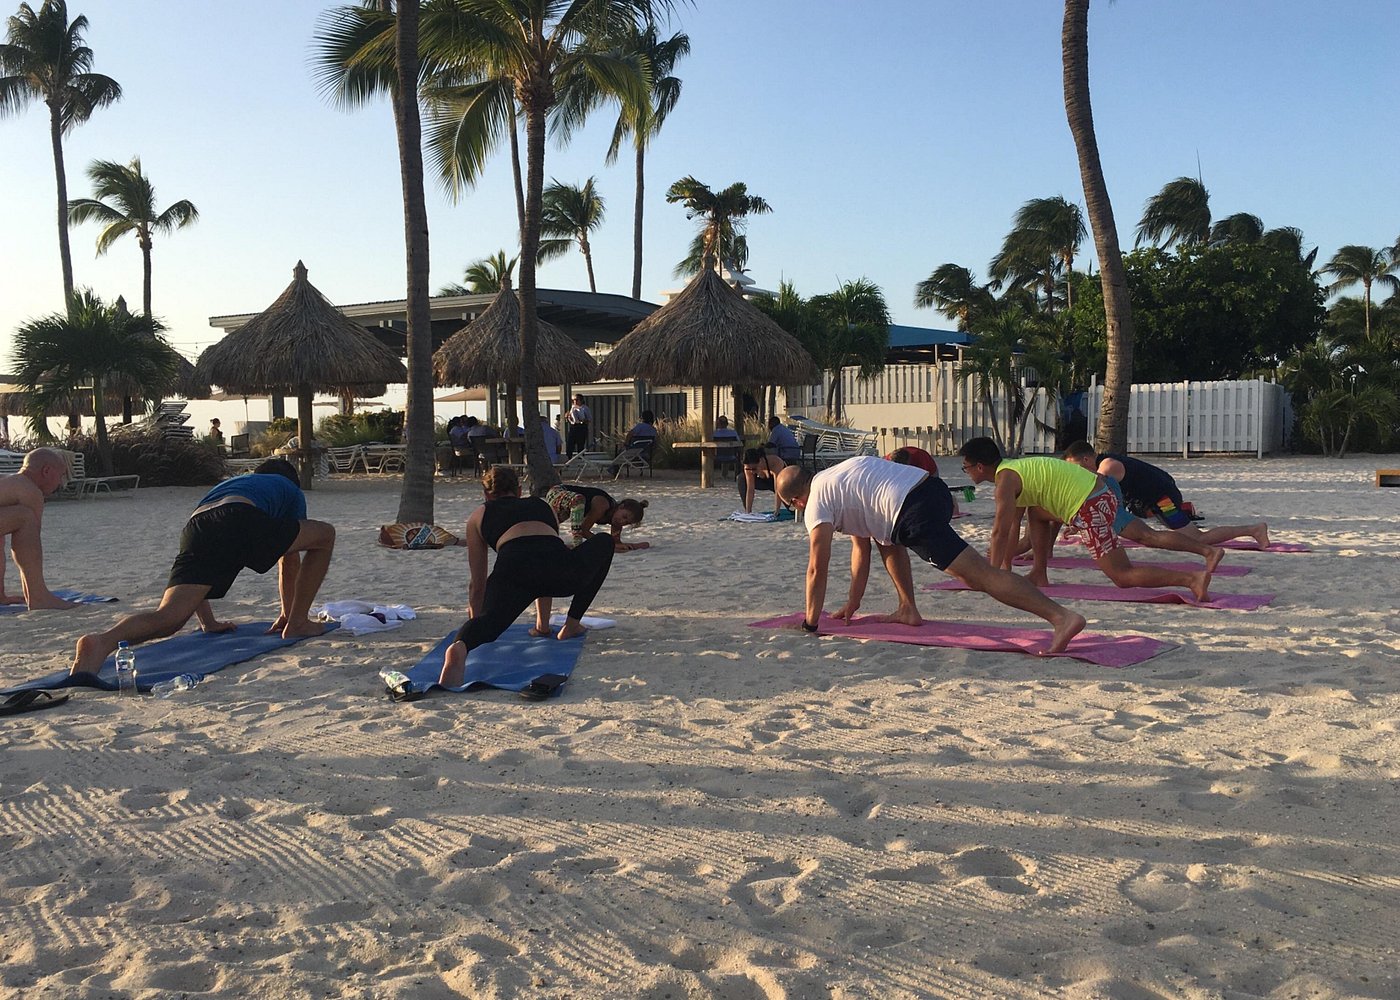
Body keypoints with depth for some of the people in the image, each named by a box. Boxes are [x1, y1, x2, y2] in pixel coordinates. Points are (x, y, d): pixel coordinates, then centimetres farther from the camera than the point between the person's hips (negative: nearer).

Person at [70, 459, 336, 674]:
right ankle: (298, 623, 16)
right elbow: (289, 564, 41)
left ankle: (103, 641, -38)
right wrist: (287, 614, 52)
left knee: (167, 619, -8)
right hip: (241, 521, -4)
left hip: (195, 529, 4)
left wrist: (207, 622, 50)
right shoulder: (291, 490, 38)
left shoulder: (221, 486, 48)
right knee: (325, 534, 16)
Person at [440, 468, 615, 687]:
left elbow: (478, 584, 35)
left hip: (513, 566, -2)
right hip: (560, 566, 2)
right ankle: (572, 625, 29)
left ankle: (460, 647, -45)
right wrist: (542, 623, 59)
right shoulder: (542, 506, 40)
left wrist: (476, 620, 52)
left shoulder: (478, 516, 34)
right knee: (604, 542, 31)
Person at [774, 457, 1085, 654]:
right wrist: (852, 606, 40)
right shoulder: (835, 478, 35)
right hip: (935, 487, 10)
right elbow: (861, 547, 38)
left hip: (915, 515, -9)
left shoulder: (816, 505, 8)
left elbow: (817, 569, 7)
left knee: (980, 575, -15)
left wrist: (810, 622, 19)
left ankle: (1062, 617, -26)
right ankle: (908, 610, 28)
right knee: (885, 535, 36)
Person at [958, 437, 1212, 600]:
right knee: (1036, 513, 27)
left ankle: (1192, 579, -20)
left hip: (1092, 509, -10)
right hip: (1100, 493, 10)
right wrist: (1006, 565, 30)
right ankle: (1039, 576, 25)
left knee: (1123, 577, -8)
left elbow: (1000, 531, -12)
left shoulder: (1005, 479, -9)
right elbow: (1014, 525, 27)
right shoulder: (1014, 467, 20)